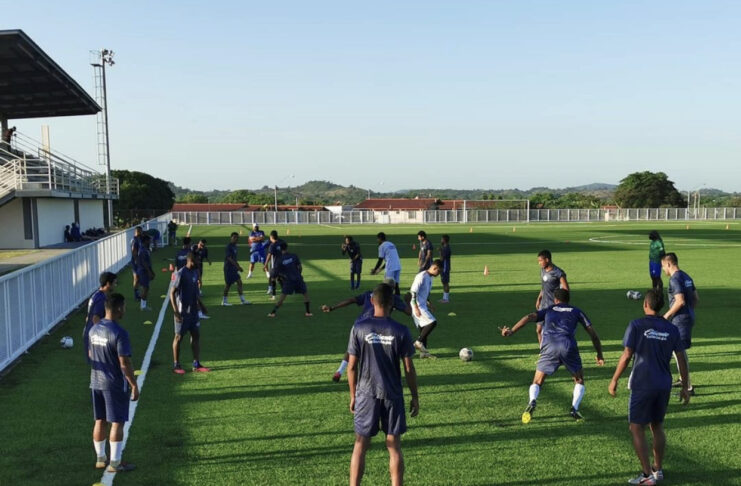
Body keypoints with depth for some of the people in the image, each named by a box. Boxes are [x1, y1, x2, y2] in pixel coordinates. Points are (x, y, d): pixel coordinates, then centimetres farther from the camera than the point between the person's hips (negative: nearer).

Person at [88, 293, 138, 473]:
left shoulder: (94, 330, 4)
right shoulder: (119, 333, -21)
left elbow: (91, 356, 14)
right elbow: (125, 364, -21)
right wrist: (134, 385, -12)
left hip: (96, 383, 8)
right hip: (115, 385, -8)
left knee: (99, 421, 16)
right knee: (117, 423, 2)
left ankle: (100, 458, 27)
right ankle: (115, 463, 8)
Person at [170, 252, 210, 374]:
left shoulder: (195, 271, 6)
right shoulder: (180, 274, -18)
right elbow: (172, 292, -18)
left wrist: (200, 304, 20)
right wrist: (176, 312, -22)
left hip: (194, 310, 8)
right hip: (183, 312, -8)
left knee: (196, 335, 9)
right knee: (179, 337, 4)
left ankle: (196, 364, 16)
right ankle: (176, 365, 14)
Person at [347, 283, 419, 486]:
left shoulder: (359, 327, -8)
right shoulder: (401, 331, -8)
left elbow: (352, 366, -4)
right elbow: (409, 369, -5)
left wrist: (353, 395, 8)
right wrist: (415, 397, 7)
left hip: (366, 394, 0)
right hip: (393, 395, 0)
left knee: (360, 446, 11)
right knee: (394, 446, 10)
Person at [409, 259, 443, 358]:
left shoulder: (430, 277, 12)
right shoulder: (422, 276, -17)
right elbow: (413, 292, -21)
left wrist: (428, 303, 21)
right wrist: (416, 308, -24)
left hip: (423, 306, 9)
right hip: (417, 306, -9)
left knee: (424, 328, 9)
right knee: (432, 322, -17)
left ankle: (423, 351, 15)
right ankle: (418, 342, -8)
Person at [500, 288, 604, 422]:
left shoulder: (549, 310, 27)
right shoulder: (576, 311, 27)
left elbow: (530, 317, 8)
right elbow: (593, 333, 22)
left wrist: (512, 331, -3)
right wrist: (599, 355, 31)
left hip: (549, 347, 0)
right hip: (569, 346, 0)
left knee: (537, 382, 12)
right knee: (579, 380, 22)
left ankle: (532, 402, -17)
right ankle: (574, 408, 2)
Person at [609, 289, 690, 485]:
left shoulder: (636, 325, -9)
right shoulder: (672, 329, 3)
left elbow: (627, 355, -12)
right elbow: (681, 360, 4)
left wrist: (614, 380, -3)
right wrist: (685, 387, 14)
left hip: (642, 386, -5)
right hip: (664, 386, 5)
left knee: (637, 429, 4)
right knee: (657, 426, 19)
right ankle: (658, 469, 26)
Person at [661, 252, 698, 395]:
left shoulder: (675, 279, -17)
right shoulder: (686, 277, 13)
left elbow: (680, 301, -24)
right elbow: (696, 298, 16)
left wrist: (667, 315, -14)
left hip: (680, 319, -10)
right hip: (689, 317, 10)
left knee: (679, 352, -6)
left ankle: (688, 387, -3)